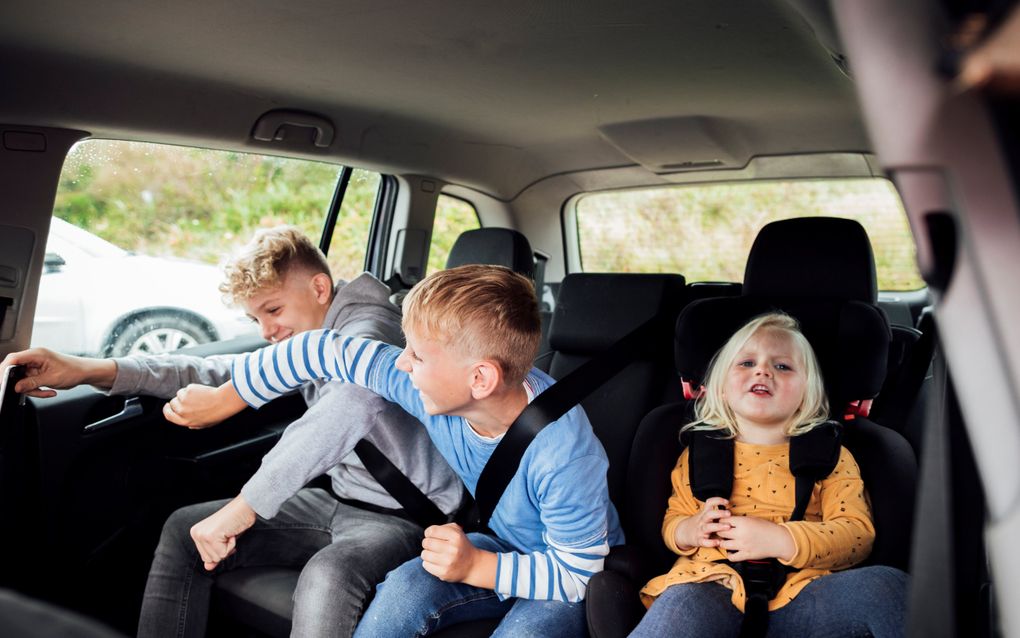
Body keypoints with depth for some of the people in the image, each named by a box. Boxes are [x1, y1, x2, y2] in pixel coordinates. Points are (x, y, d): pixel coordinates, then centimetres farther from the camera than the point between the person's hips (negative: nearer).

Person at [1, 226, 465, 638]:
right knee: (184, 530, 5)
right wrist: (91, 370, -6)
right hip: (341, 500, 9)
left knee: (328, 577, -41)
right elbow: (218, 372, 6)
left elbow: (353, 404, -43)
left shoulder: (367, 331, -20)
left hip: (406, 516, -9)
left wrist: (245, 506, -41)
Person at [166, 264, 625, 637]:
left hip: (574, 578, -4)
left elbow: (577, 572, -23)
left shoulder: (562, 455, -36)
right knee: (409, 586, -22)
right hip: (502, 545, 5)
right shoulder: (427, 386, -20)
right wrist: (224, 399, 2)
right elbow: (330, 351, -8)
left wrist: (476, 568, -25)